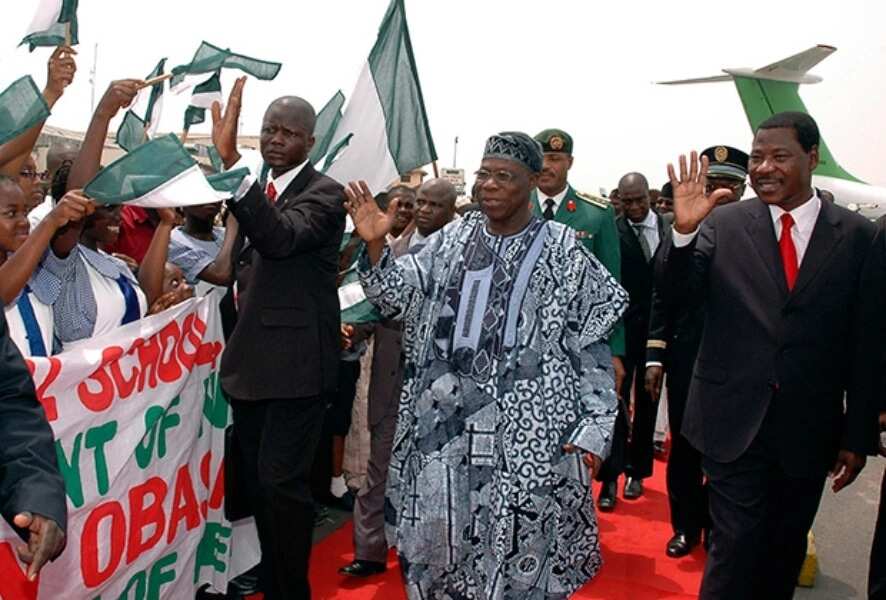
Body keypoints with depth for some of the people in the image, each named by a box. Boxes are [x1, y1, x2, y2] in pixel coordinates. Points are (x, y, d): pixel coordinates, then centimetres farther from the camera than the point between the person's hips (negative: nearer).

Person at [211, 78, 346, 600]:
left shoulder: (324, 193, -10)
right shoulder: (258, 190, 14)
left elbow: (281, 238, -30)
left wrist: (232, 162, -36)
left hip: (296, 361, -8)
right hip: (251, 359, 8)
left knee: (281, 480, -8)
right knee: (259, 478, 17)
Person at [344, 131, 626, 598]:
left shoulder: (564, 253, 0)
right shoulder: (451, 241, 8)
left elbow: (592, 346, -1)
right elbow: (398, 297, 2)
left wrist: (593, 428, -7)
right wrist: (375, 245, -15)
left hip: (528, 430, -3)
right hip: (447, 422, 3)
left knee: (521, 551, 5)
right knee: (439, 540, 12)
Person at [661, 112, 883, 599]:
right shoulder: (723, 224, -3)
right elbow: (677, 295, -10)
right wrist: (684, 230, -27)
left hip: (809, 430, 2)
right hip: (734, 422, -1)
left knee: (784, 553, 17)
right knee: (736, 547, 1)